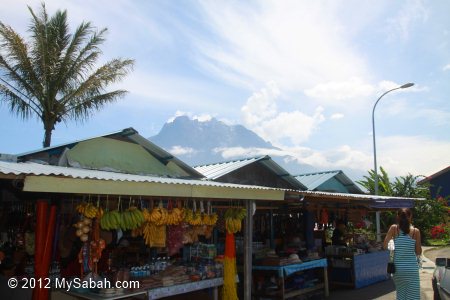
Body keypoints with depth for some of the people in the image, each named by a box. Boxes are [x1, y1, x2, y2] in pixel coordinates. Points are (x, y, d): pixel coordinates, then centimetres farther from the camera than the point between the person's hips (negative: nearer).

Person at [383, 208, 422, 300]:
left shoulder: (394, 228, -4)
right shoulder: (416, 231, -5)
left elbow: (385, 245, -2)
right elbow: (419, 252, -2)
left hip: (398, 267, 1)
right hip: (411, 268, -1)